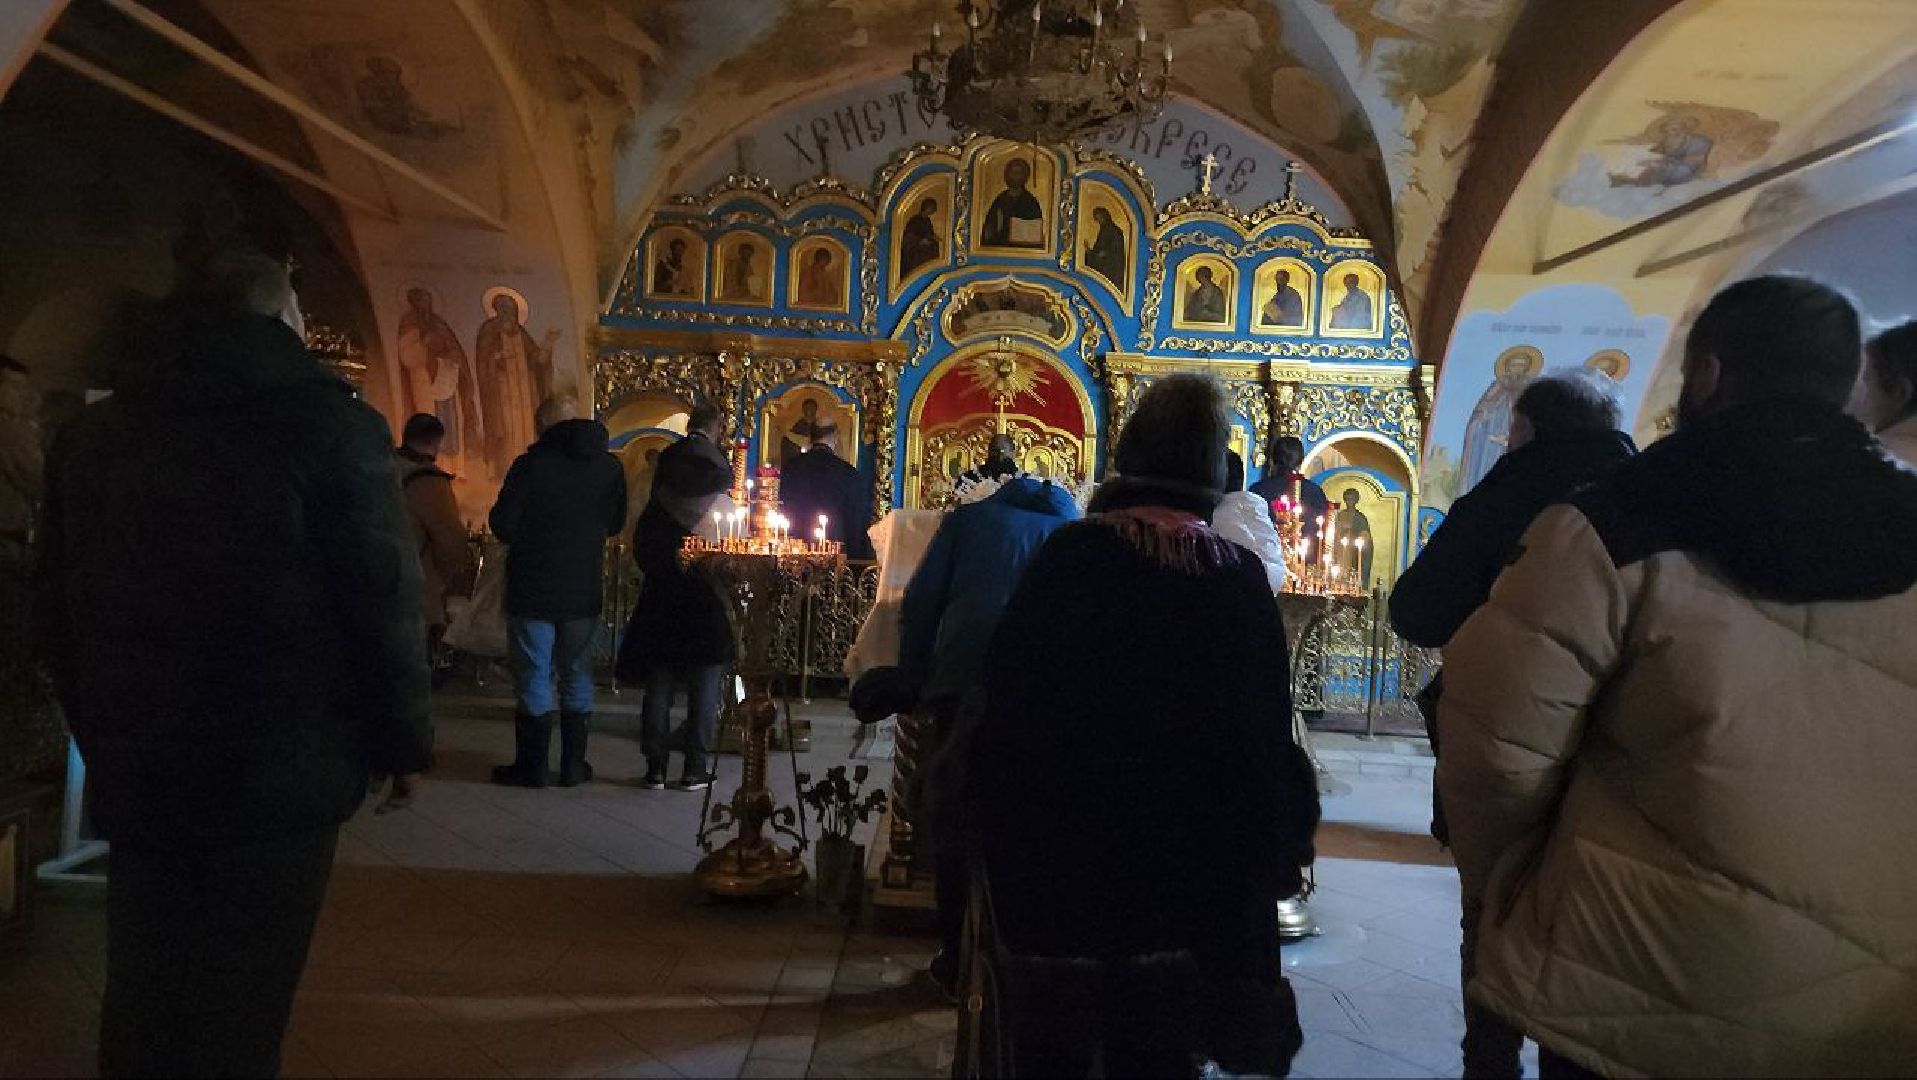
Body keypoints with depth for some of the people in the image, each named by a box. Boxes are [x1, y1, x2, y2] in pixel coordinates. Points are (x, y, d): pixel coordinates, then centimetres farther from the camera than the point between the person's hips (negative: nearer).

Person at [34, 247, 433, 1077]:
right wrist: (401, 742, 0)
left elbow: (57, 616, 12)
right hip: (280, 774, -5)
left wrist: (104, 743, 21)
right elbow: (384, 602, -12)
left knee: (141, 1008, 18)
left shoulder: (92, 434, 8)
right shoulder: (330, 427, -10)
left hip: (136, 774, 5)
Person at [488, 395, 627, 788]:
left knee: (533, 679, 5)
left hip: (533, 591, -4)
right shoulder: (609, 467, -1)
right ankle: (573, 765, 17)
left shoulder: (530, 464, -15)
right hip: (585, 591, 4)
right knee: (577, 675, 12)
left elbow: (503, 526, -11)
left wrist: (532, 531, 9)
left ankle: (532, 767, 12)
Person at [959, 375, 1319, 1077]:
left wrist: (999, 846, 2)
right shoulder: (1240, 579, -3)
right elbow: (1268, 741, 0)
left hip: (1061, 868, -2)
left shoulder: (1069, 556, -10)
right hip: (1185, 882, 2)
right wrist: (1275, 857, 12)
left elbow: (1004, 711, -9)